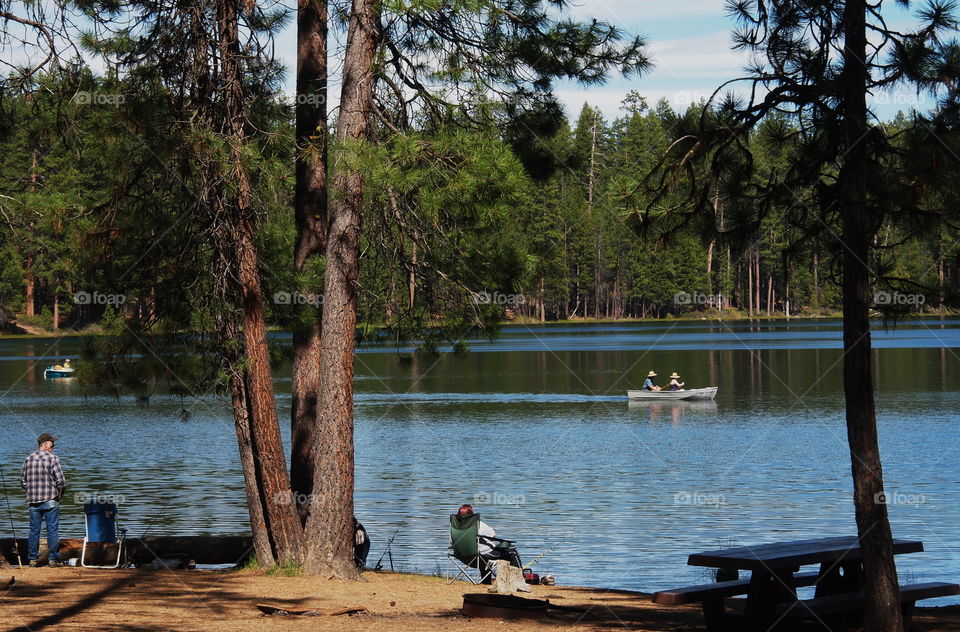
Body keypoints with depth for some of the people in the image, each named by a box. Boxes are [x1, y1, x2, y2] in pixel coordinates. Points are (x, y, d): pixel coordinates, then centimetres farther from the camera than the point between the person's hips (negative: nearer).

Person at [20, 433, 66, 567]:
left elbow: (23, 481, 10)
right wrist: (59, 495, 3)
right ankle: (53, 559, 1)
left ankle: (32, 559, 10)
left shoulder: (28, 459, 7)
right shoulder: (53, 458, -8)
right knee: (52, 530, 1)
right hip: (50, 501, -4)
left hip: (33, 501, 4)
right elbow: (60, 480, -13)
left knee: (34, 530, 9)